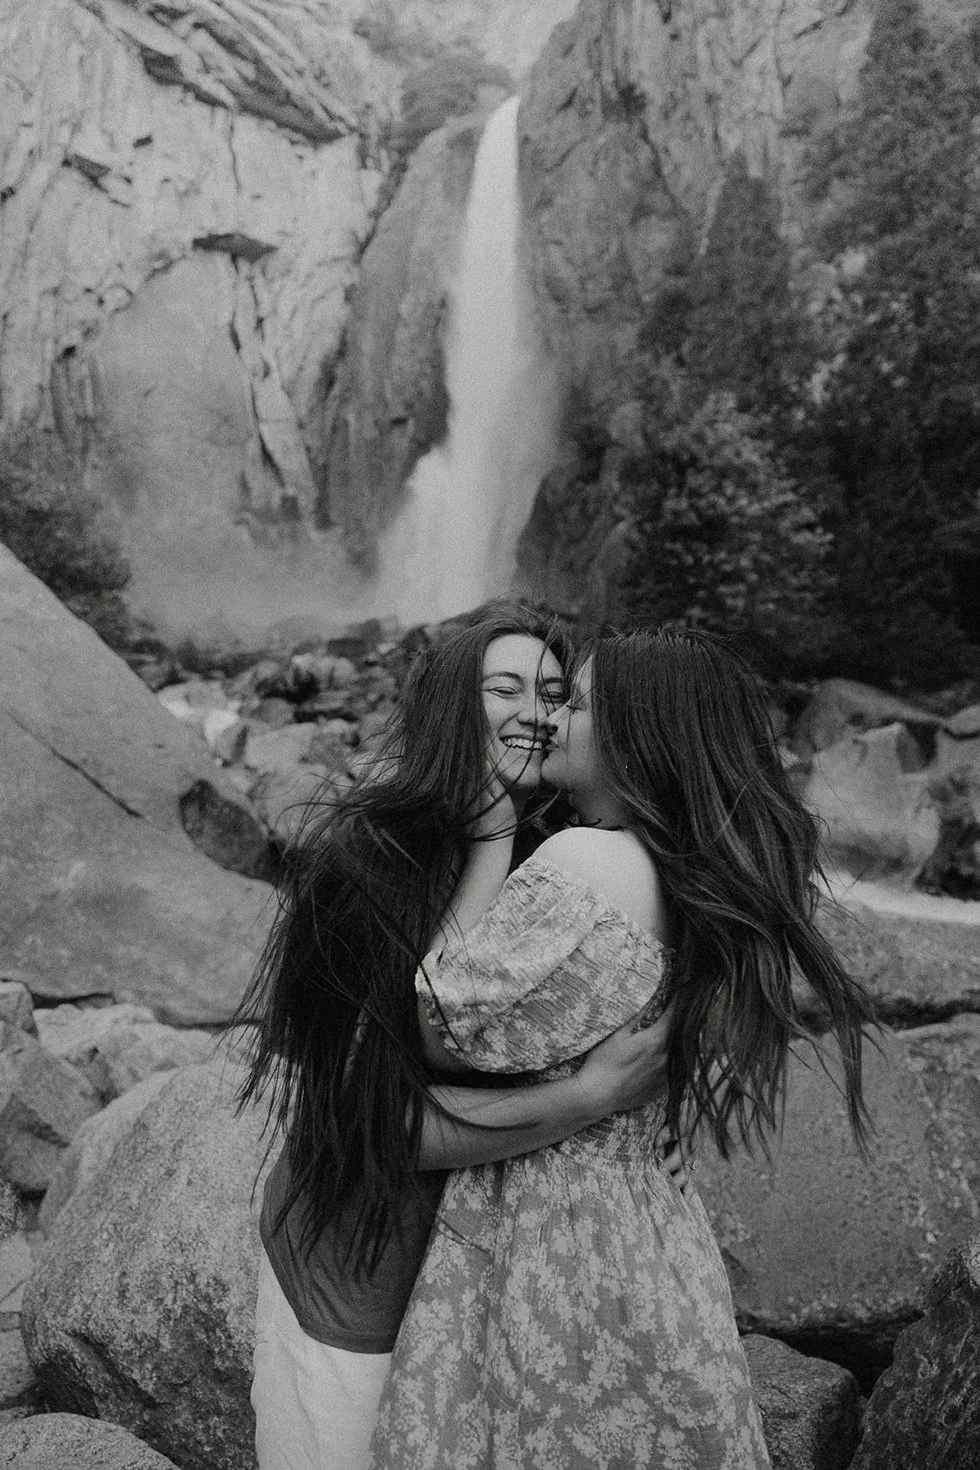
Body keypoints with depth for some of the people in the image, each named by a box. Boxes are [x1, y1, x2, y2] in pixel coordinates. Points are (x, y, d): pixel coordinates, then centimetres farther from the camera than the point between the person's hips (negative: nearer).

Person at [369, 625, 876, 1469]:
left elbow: (443, 1028, -17)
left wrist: (492, 839, -14)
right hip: (654, 1233, 8)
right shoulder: (703, 876, 1)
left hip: (544, 1241, -8)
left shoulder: (584, 864, -24)